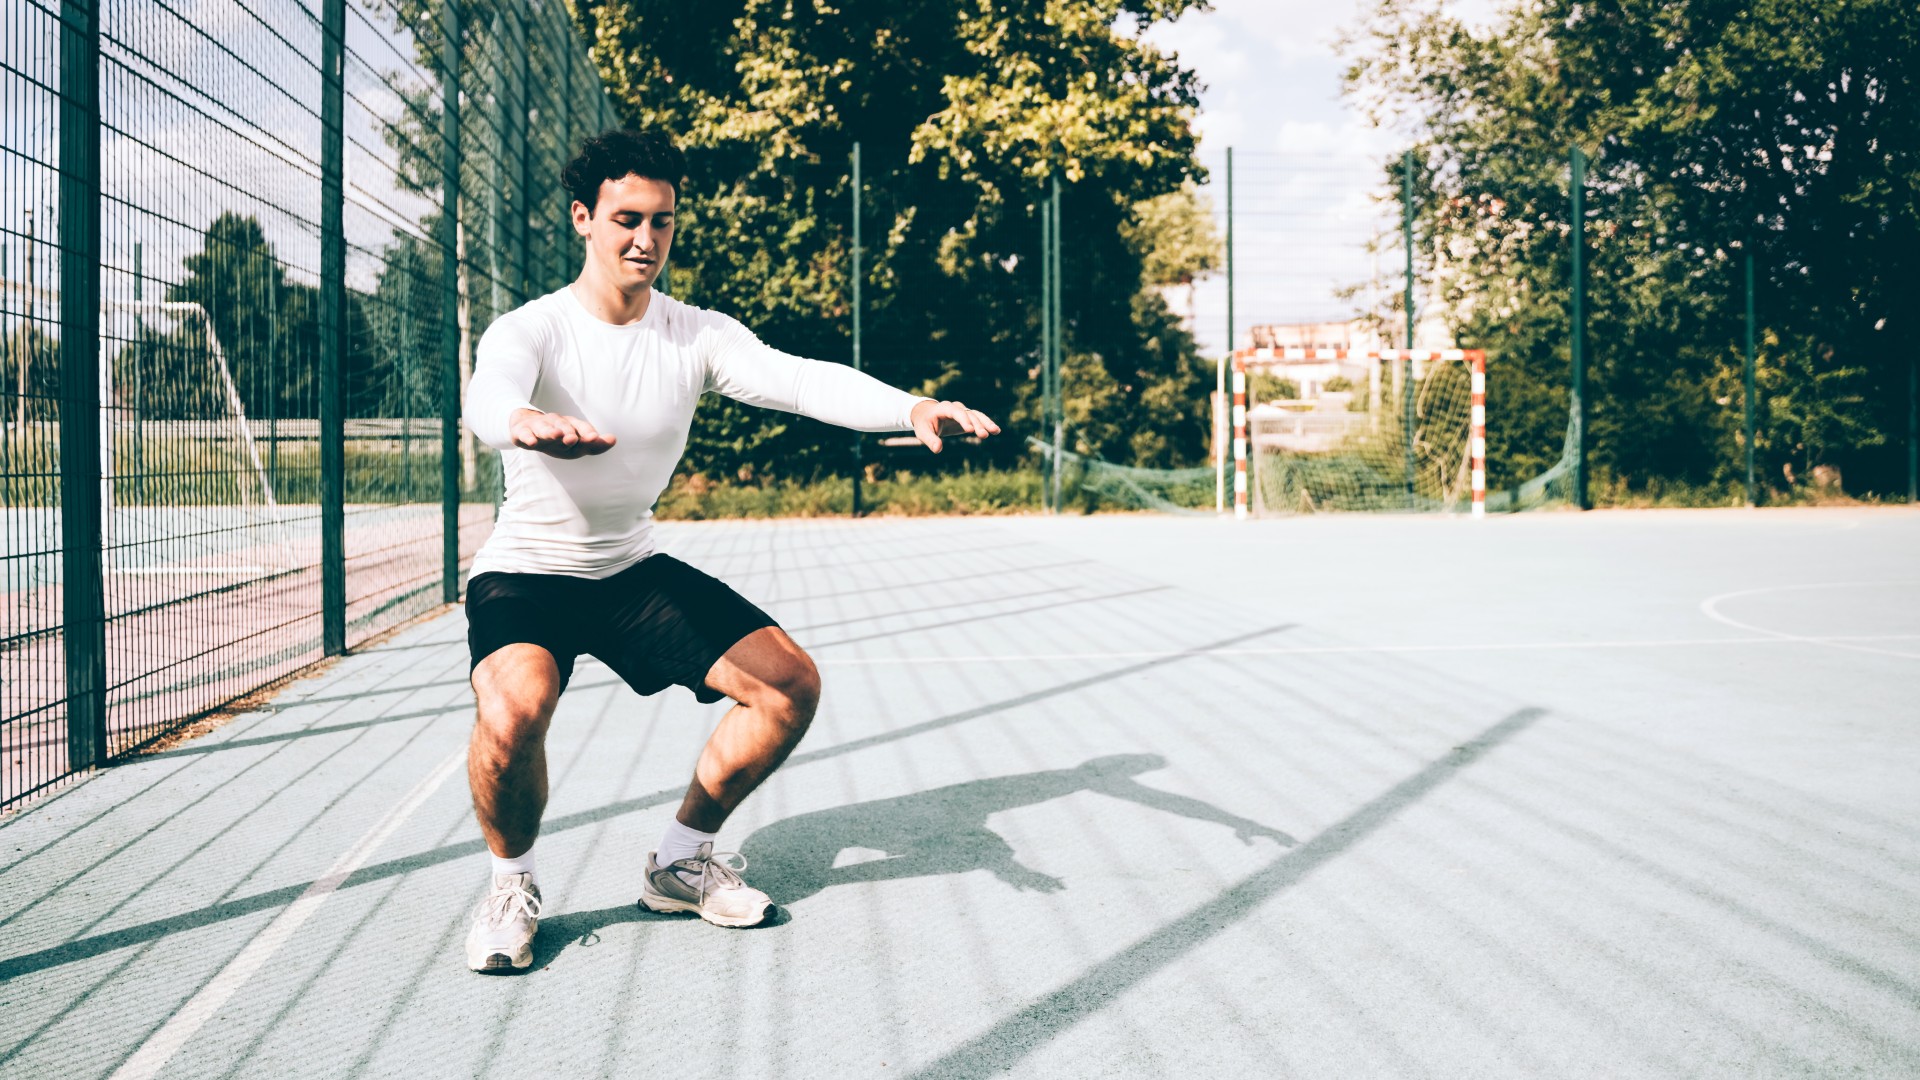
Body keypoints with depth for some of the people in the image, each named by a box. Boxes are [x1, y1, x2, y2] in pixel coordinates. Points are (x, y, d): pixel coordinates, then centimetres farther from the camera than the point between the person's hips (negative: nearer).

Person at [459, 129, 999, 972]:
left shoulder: (698, 335, -6)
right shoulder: (530, 331, -17)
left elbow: (799, 379, -23)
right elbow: (487, 395, -40)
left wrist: (912, 408, -43)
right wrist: (526, 422, -67)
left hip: (634, 571, 5)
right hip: (525, 576, -4)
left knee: (790, 683, -6)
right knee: (513, 710, -35)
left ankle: (680, 857, 14)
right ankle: (511, 885, -3)